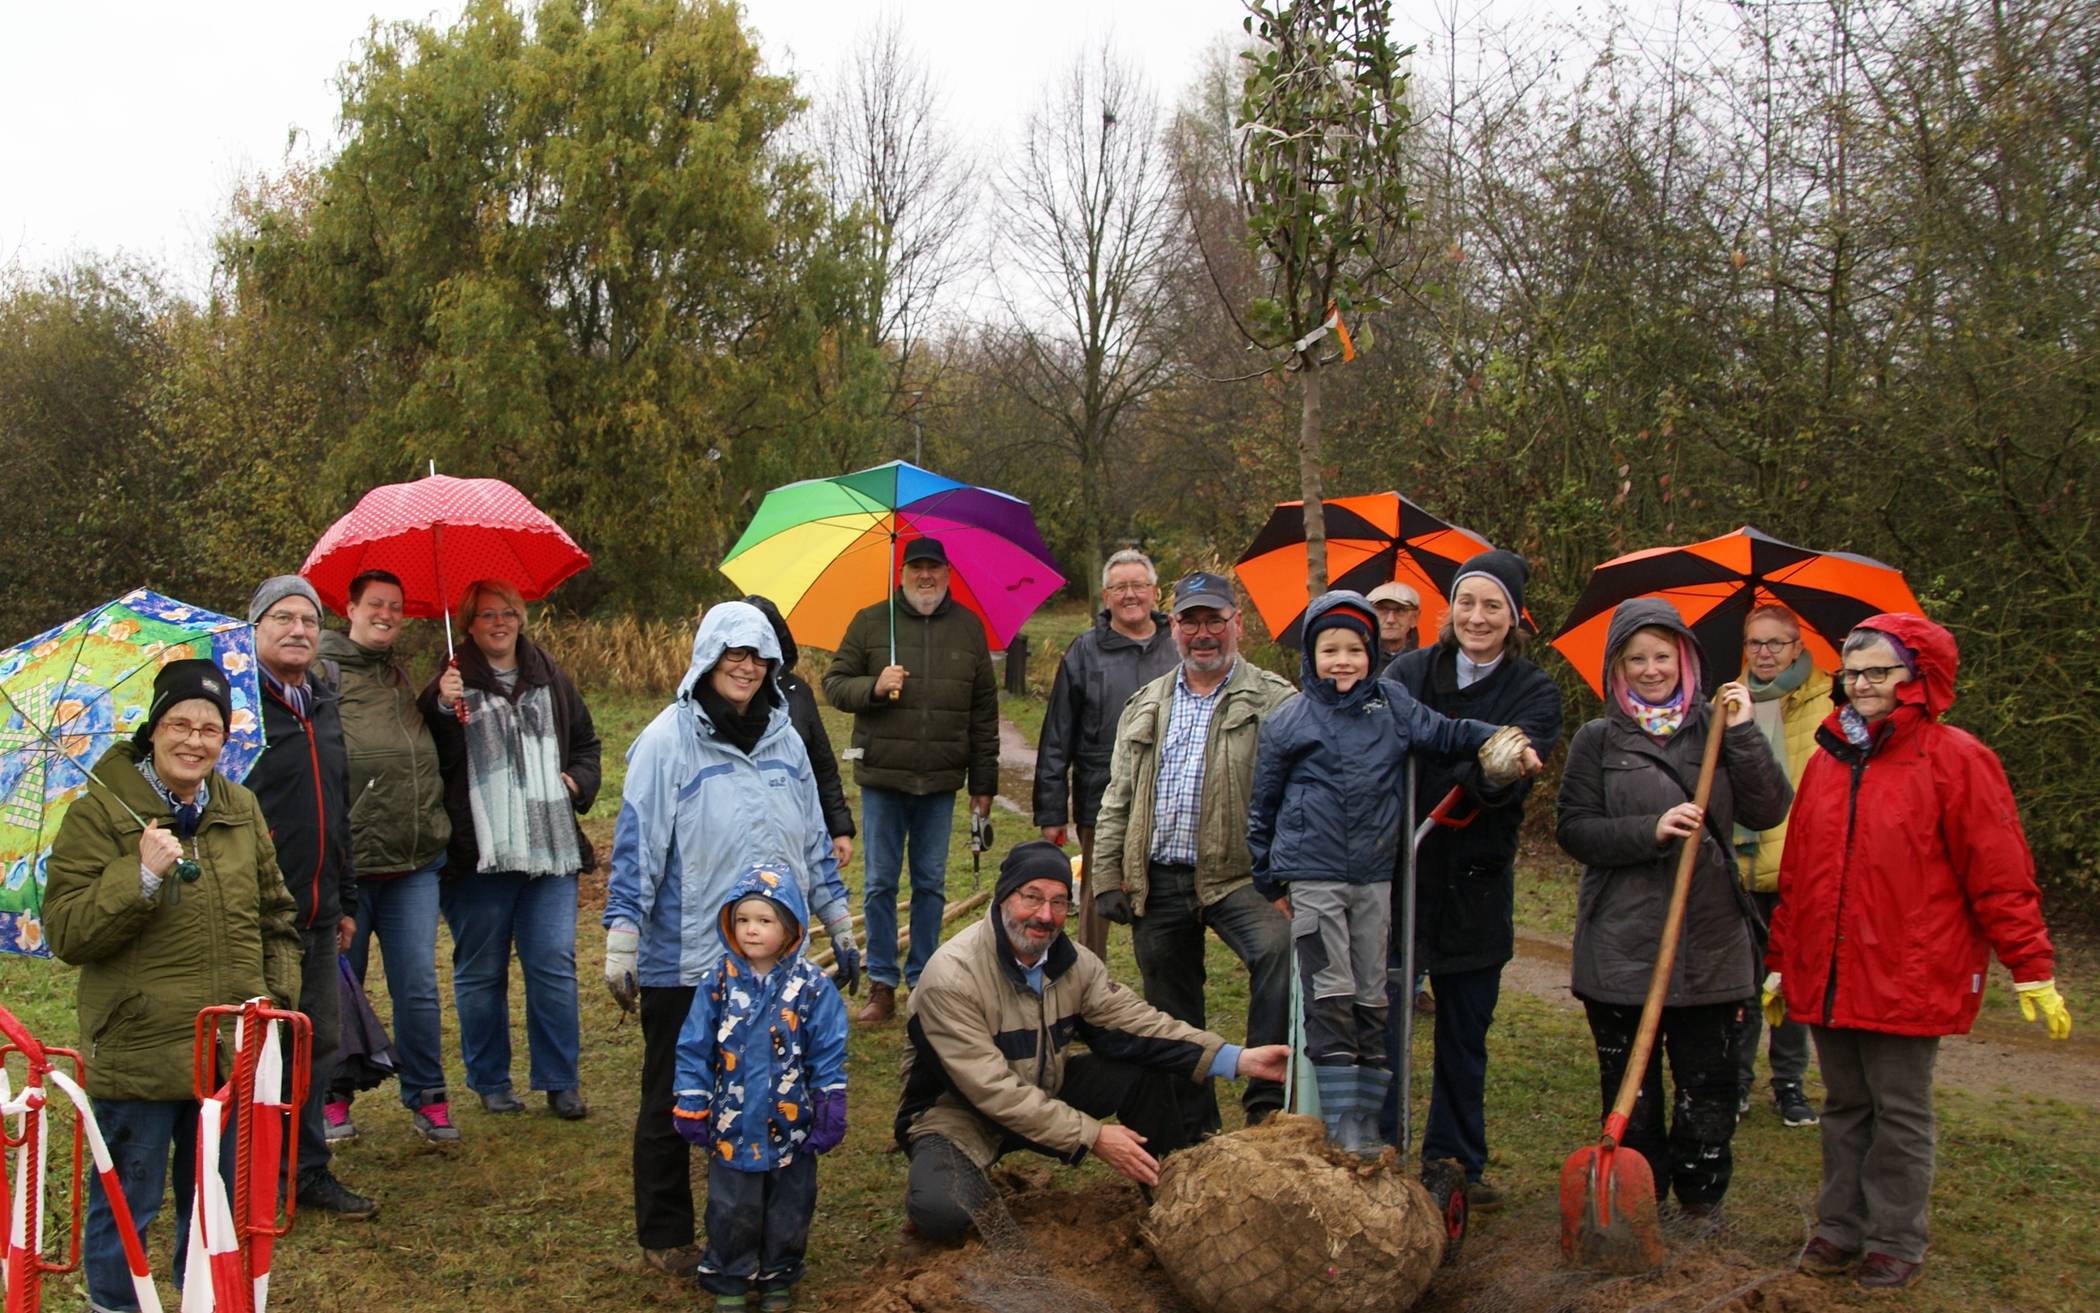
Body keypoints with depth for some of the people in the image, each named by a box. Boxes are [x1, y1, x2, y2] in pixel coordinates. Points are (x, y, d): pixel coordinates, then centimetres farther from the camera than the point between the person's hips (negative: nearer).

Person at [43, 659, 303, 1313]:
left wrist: (278, 992, 7)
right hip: (136, 1053, -5)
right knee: (126, 1207, 5)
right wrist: (141, 877, -25)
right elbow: (66, 932, -14)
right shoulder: (99, 812, -8)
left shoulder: (242, 811, 9)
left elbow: (276, 915, 18)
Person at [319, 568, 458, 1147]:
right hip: (345, 862, -5)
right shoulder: (322, 672, -2)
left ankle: (426, 1097, 16)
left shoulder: (400, 678, 20)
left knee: (418, 988, 4)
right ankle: (332, 1099, 21)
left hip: (413, 863, 5)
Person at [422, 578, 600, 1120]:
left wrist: (579, 781, 8)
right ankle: (489, 1081, 20)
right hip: (478, 853, -3)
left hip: (550, 850, 3)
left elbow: (585, 741, 26)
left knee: (554, 966, 1)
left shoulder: (549, 679, 13)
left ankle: (560, 1081, 11)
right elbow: (432, 759, -11)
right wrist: (442, 708, -25)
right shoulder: (453, 684, 0)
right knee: (481, 971, 7)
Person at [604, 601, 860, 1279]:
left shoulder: (783, 739, 9)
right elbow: (636, 846, -9)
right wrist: (621, 946, -13)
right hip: (684, 963, -4)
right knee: (672, 1105, 8)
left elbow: (813, 841, 17)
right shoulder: (668, 739, -8)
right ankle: (665, 1236, 21)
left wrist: (841, 930, 18)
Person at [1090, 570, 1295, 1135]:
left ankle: (1267, 1102, -25)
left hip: (1237, 875, -5)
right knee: (1171, 1008, 11)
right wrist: (1107, 877, 10)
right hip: (1157, 881, 5)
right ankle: (1191, 1128, 26)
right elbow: (1117, 798, 18)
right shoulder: (1145, 706, 16)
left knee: (1278, 949, -32)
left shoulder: (1274, 701, -1)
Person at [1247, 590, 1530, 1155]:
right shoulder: (1286, 721, 1)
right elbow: (1262, 805, 8)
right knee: (1331, 996, -7)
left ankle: (1367, 1121, 16)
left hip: (1374, 875, 3)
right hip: (1313, 874, -3)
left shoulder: (1391, 702, 7)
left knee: (1371, 998, 8)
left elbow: (1440, 733, 3)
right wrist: (1266, 876, 10)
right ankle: (1341, 1125, -3)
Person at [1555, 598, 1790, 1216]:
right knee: (1630, 1089, 5)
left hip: (1711, 941, 1)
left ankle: (1700, 1200, 18)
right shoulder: (1598, 741, 4)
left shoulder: (1713, 731, 8)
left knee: (1709, 1085, 2)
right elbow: (1575, 830, -3)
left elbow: (1769, 811, -2)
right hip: (1622, 944, -1)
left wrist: (1742, 734, -9)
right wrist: (1651, 831, -16)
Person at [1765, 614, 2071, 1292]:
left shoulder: (1957, 761, -7)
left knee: (1901, 1113, 6)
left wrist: (2031, 969, -8)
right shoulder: (1826, 762, 10)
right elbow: (1795, 873, 15)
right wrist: (1782, 961, 18)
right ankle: (1840, 1228, 26)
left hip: (1908, 977, -5)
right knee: (1844, 1107, 15)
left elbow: (2000, 874, -7)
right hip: (1827, 977, 5)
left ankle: (1896, 1242, 18)